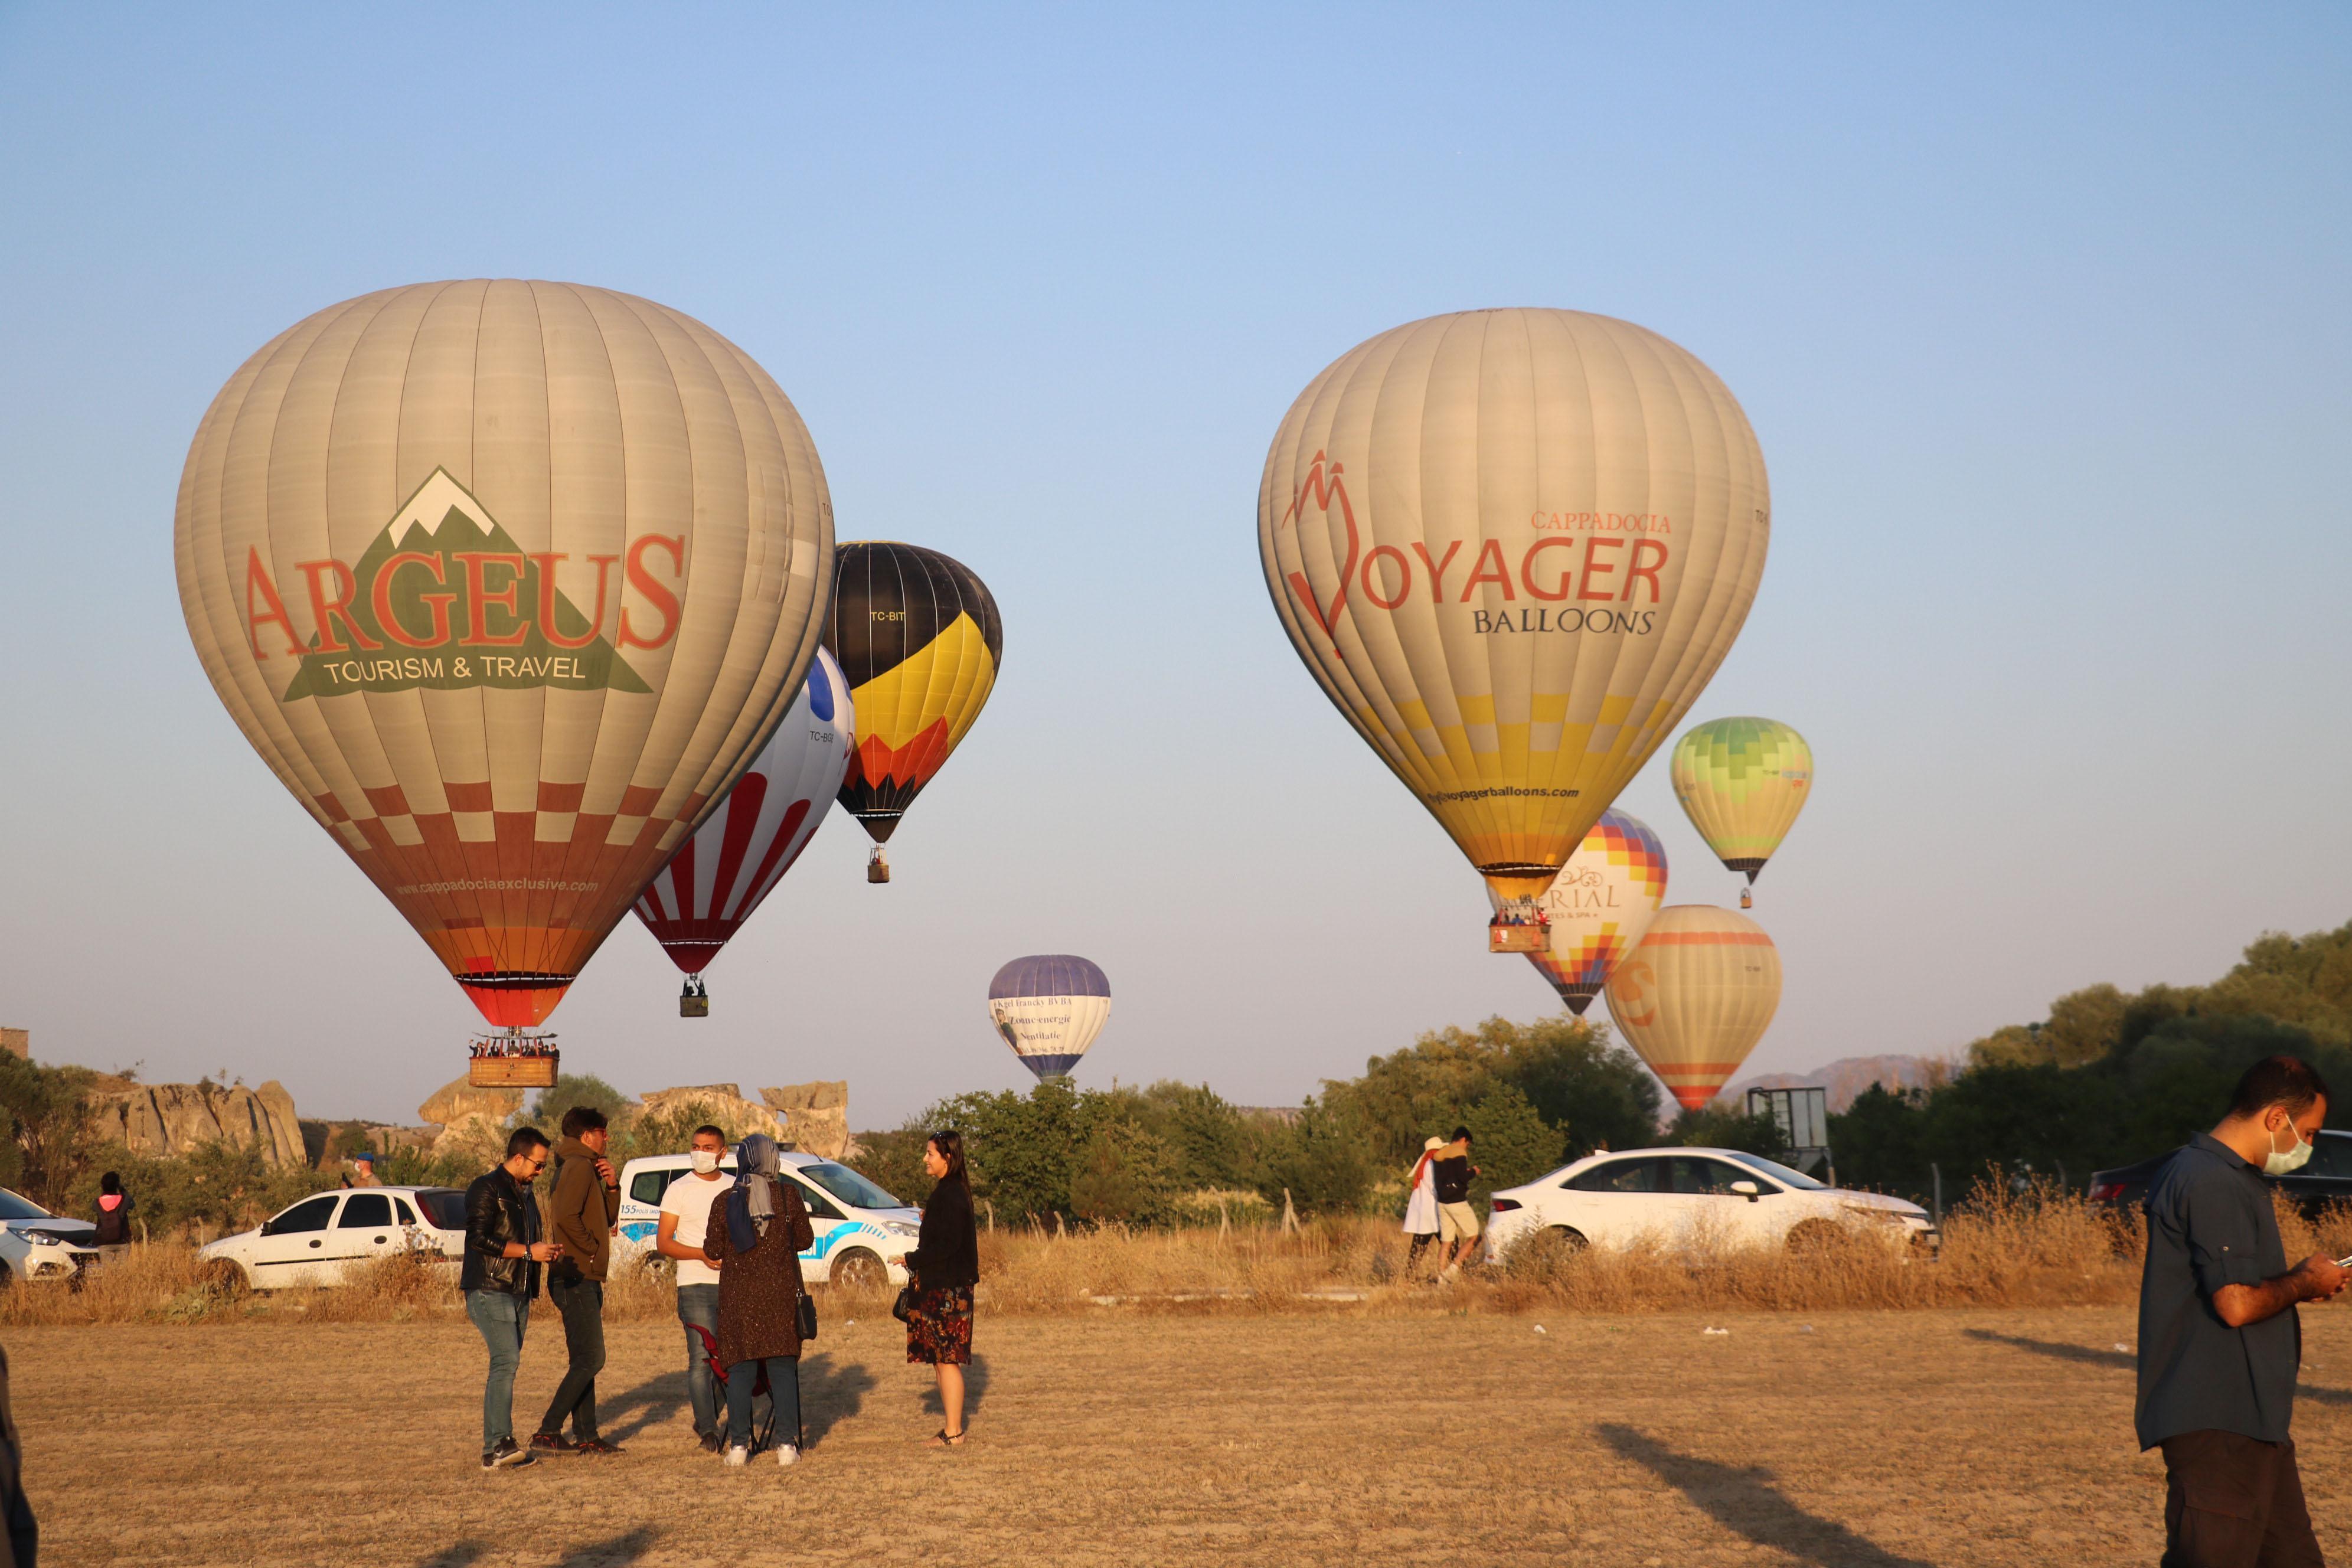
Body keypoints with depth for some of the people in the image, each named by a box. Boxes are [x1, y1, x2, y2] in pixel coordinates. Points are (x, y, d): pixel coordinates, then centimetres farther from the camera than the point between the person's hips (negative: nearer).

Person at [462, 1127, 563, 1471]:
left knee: (507, 1365, 7)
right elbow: (479, 1239, -17)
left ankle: (499, 1447, 8)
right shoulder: (487, 1188, -7)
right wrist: (528, 1251, -16)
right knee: (506, 1360, -19)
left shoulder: (526, 1194, 21)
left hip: (518, 1293, 9)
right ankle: (497, 1446, -23)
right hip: (489, 1290, -9)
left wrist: (546, 1252, 11)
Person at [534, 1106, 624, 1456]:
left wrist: (612, 1186, 7)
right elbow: (566, 1216, -27)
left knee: (584, 1360, 11)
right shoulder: (578, 1166, -13)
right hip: (577, 1278, -11)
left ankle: (586, 1436, 14)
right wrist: (593, 1249, -15)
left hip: (584, 1279, 11)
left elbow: (607, 1219, 24)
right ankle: (547, 1433, -14)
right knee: (590, 1359, -12)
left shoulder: (587, 1167, 20)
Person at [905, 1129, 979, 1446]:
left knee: (947, 1360, -6)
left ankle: (953, 1432, -3)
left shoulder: (950, 1195, -16)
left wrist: (911, 1260, -11)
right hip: (943, 1288, 10)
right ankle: (950, 1427, 18)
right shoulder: (951, 1191, 14)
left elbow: (947, 1245, -21)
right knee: (943, 1360, 13)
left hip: (946, 1290, -10)